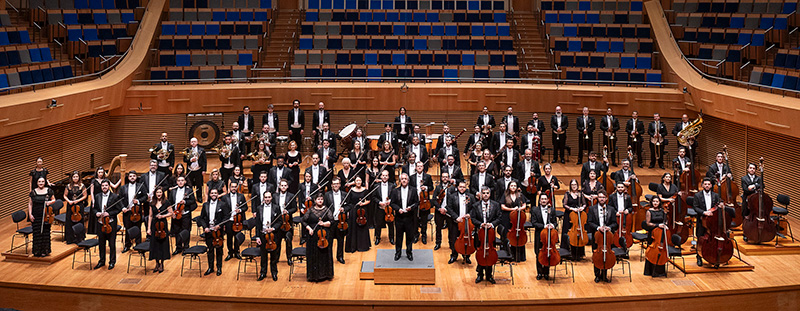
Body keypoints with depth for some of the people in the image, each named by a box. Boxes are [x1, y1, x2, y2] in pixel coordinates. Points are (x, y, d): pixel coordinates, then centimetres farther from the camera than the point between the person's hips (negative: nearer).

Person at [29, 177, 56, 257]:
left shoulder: (49, 191, 4)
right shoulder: (33, 192, 3)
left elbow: (54, 200, 12)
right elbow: (30, 204, 5)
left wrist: (50, 202, -11)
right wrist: (30, 214, -4)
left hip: (46, 215, 0)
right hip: (36, 216, 0)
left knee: (46, 232, 2)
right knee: (37, 233, 0)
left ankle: (45, 250, 10)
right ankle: (37, 251, 9)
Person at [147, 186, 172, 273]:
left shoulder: (166, 202, -2)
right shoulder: (152, 203, 7)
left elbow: (171, 213, 2)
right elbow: (150, 216, 9)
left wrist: (163, 216, -14)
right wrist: (149, 228, 4)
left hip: (163, 225, -3)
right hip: (154, 225, 3)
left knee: (163, 244, -1)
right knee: (155, 244, 4)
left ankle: (161, 264, 11)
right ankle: (157, 264, 17)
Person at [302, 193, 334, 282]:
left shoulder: (327, 210, 6)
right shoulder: (310, 211, 7)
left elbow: (331, 221, 0)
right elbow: (304, 221, 8)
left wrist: (324, 224, -16)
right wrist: (309, 228, -7)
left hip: (325, 236, 0)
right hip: (313, 237, 0)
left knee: (325, 254, 1)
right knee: (313, 255, 0)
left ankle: (325, 274, 9)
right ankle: (314, 275, 7)